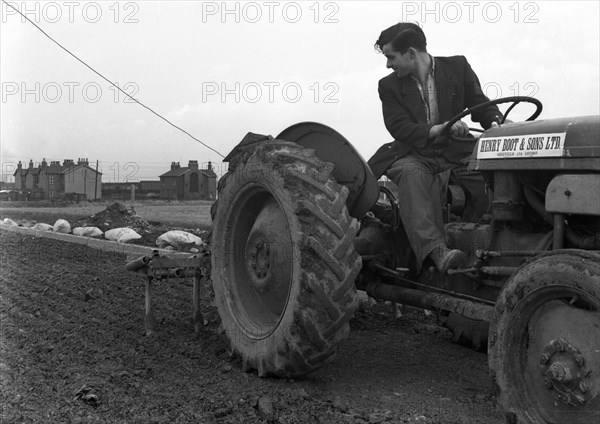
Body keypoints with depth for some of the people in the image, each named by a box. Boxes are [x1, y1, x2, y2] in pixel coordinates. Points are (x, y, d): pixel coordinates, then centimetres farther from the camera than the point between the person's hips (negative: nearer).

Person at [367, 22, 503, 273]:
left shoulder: (457, 67, 9)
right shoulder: (389, 86, 6)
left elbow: (480, 104, 10)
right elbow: (399, 127, -8)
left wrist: (495, 123, -14)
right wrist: (439, 129, -26)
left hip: (454, 154, 2)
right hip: (412, 156, -1)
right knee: (412, 173, -36)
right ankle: (435, 249, -49)